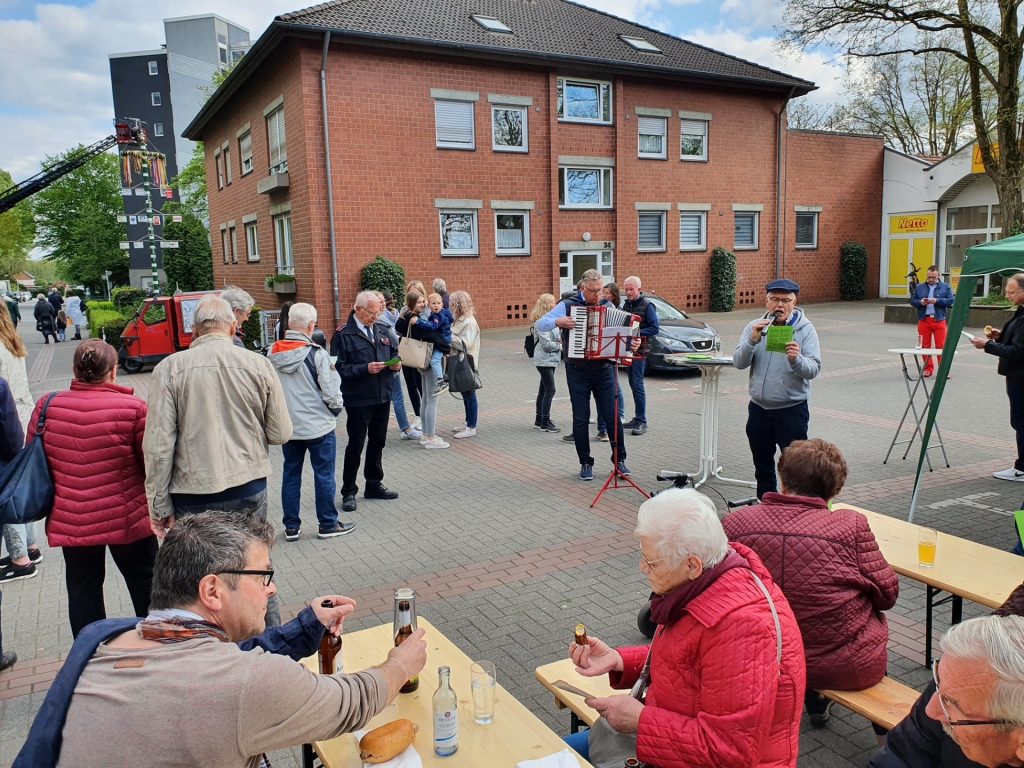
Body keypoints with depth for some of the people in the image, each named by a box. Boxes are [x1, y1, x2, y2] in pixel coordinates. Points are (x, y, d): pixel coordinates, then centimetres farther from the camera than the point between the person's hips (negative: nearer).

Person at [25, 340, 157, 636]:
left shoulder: (46, 406, -6)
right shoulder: (133, 408, -17)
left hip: (70, 521, 3)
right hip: (128, 519, -2)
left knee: (83, 590, 16)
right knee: (145, 586, 15)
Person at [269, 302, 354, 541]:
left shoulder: (272, 354, -2)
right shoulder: (316, 354, -17)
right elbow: (331, 393, -15)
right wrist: (336, 408, 4)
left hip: (287, 426, 5)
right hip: (318, 425, -5)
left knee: (290, 474, 13)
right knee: (324, 475, 7)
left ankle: (291, 526, 20)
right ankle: (328, 524, 16)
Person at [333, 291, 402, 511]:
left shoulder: (382, 330, 9)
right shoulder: (343, 334, -11)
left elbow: (393, 352, 20)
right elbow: (339, 367, -16)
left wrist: (396, 362, -2)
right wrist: (365, 369, -25)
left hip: (382, 397, 6)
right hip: (358, 400, -6)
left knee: (378, 442, 16)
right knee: (355, 445, 2)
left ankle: (374, 484, 31)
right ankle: (349, 492, 14)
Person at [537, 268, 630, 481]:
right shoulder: (568, 305, -2)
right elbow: (540, 324, -4)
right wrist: (558, 322, -22)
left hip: (604, 368, 2)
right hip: (578, 370, -1)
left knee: (612, 415, 2)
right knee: (581, 418, 4)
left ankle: (619, 459, 16)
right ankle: (586, 463, 16)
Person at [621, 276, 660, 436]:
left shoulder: (647, 305, -8)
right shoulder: (627, 304, 14)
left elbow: (655, 329, -13)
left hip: (640, 350, -7)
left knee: (637, 385, -9)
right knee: (633, 384, 11)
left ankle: (641, 421, -6)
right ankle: (637, 418, 19)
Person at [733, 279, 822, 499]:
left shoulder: (805, 329, -5)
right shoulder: (755, 327, 3)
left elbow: (814, 369, -14)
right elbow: (739, 362, -6)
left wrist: (797, 360, -35)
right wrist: (753, 340, -22)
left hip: (792, 410, -4)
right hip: (758, 409, 4)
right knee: (762, 466, 16)